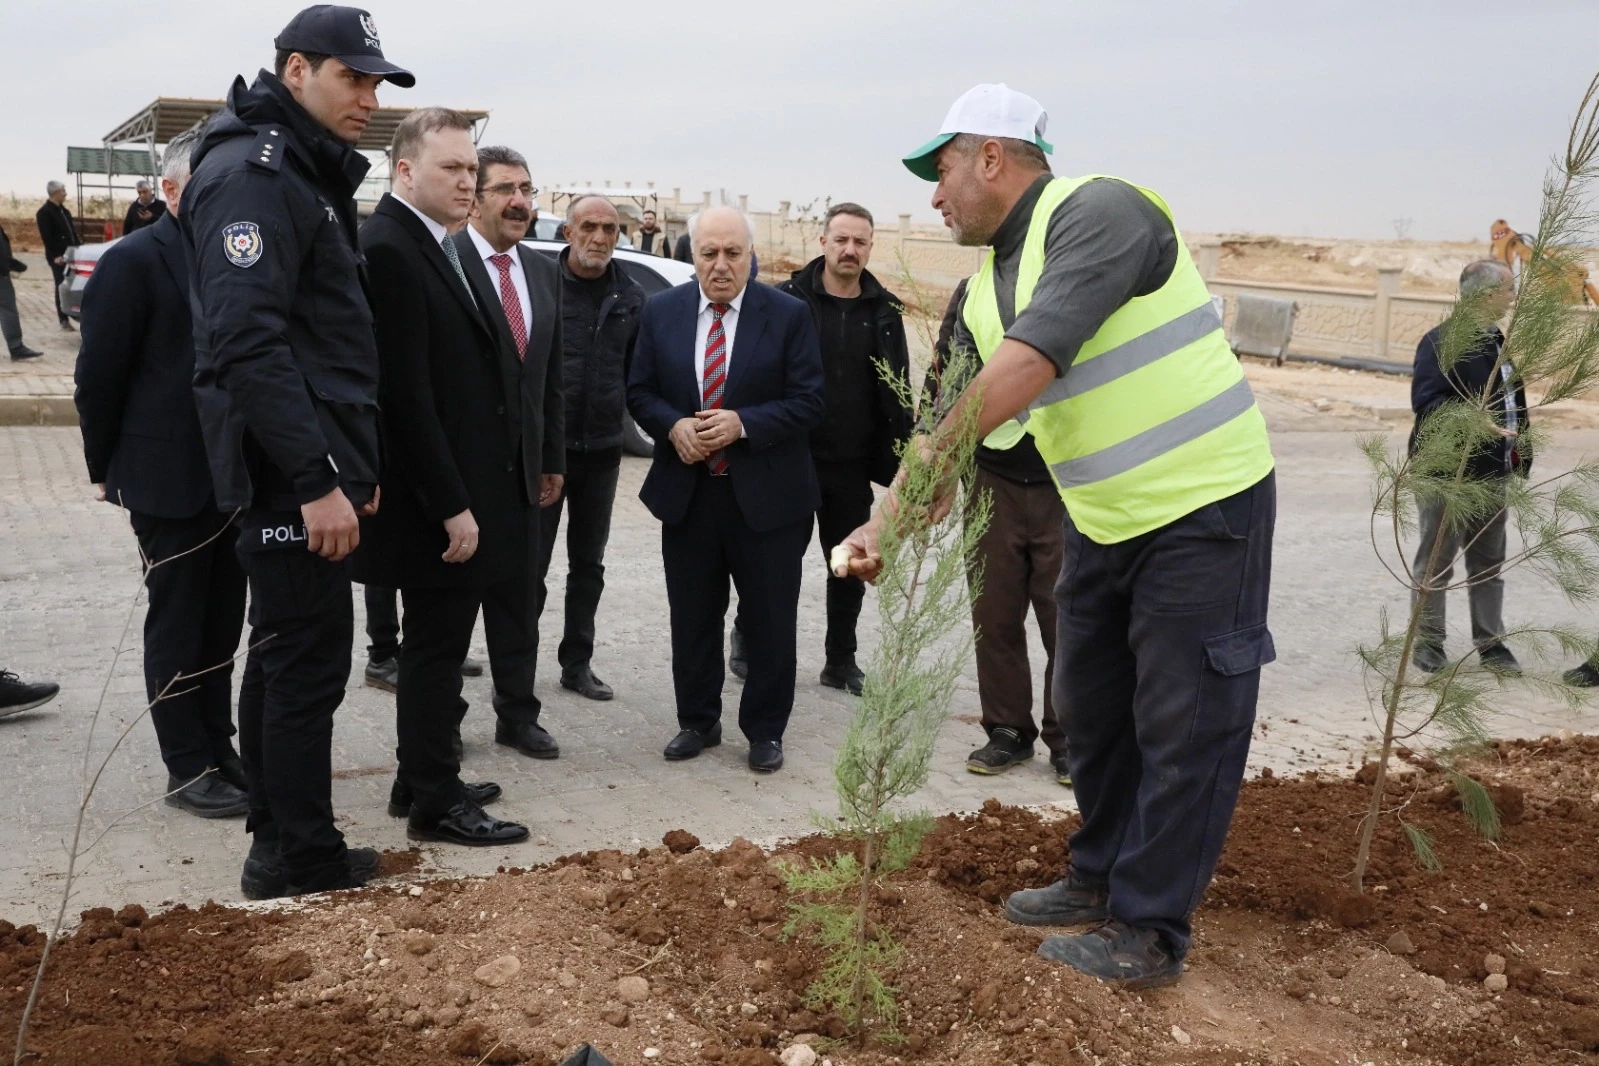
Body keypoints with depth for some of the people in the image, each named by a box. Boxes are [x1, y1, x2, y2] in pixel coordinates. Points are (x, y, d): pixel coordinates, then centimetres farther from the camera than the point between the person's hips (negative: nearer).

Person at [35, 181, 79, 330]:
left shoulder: (64, 210, 15)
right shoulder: (44, 212, -11)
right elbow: (46, 237, -17)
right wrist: (55, 256, -21)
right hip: (59, 257, -7)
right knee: (62, 287, -2)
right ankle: (64, 320, 4)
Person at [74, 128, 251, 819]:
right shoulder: (134, 261, -10)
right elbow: (99, 374, -8)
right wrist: (107, 470, -3)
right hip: (169, 478, -5)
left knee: (222, 625, 14)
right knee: (176, 626, 5)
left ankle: (219, 748, 26)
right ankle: (188, 769, 14)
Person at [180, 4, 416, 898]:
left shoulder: (309, 175, 18)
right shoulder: (253, 173, -14)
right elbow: (247, 342, -24)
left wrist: (357, 463, 18)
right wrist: (317, 480, -25)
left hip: (309, 468, 10)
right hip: (293, 472, -10)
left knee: (287, 651, 15)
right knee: (311, 657, -3)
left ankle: (279, 839, 26)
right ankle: (304, 858, 9)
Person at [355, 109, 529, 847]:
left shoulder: (431, 246, 13)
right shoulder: (388, 249, -18)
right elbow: (405, 394, -23)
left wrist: (467, 495, 15)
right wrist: (451, 506, -22)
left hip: (459, 492, 10)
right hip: (436, 501, -10)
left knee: (439, 644, 18)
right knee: (437, 646, 1)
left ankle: (424, 779, 30)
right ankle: (434, 802, 13)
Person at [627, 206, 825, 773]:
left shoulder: (788, 315, -5)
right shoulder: (661, 312, 4)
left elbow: (808, 402, -7)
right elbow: (640, 391, 7)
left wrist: (743, 424, -20)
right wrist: (673, 427, -13)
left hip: (766, 496, -2)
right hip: (686, 492, 3)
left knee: (770, 621, 6)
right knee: (692, 619, 13)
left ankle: (765, 730, 21)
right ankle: (697, 721, 29)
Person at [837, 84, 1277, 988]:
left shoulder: (1097, 212, -20)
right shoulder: (984, 291, 7)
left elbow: (1032, 358, -32)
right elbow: (955, 421, 6)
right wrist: (898, 521, -8)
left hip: (1203, 505, -9)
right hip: (1105, 519, 9)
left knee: (1182, 725, 1)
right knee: (1093, 707, 17)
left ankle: (1151, 932, 11)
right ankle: (1103, 879, 34)